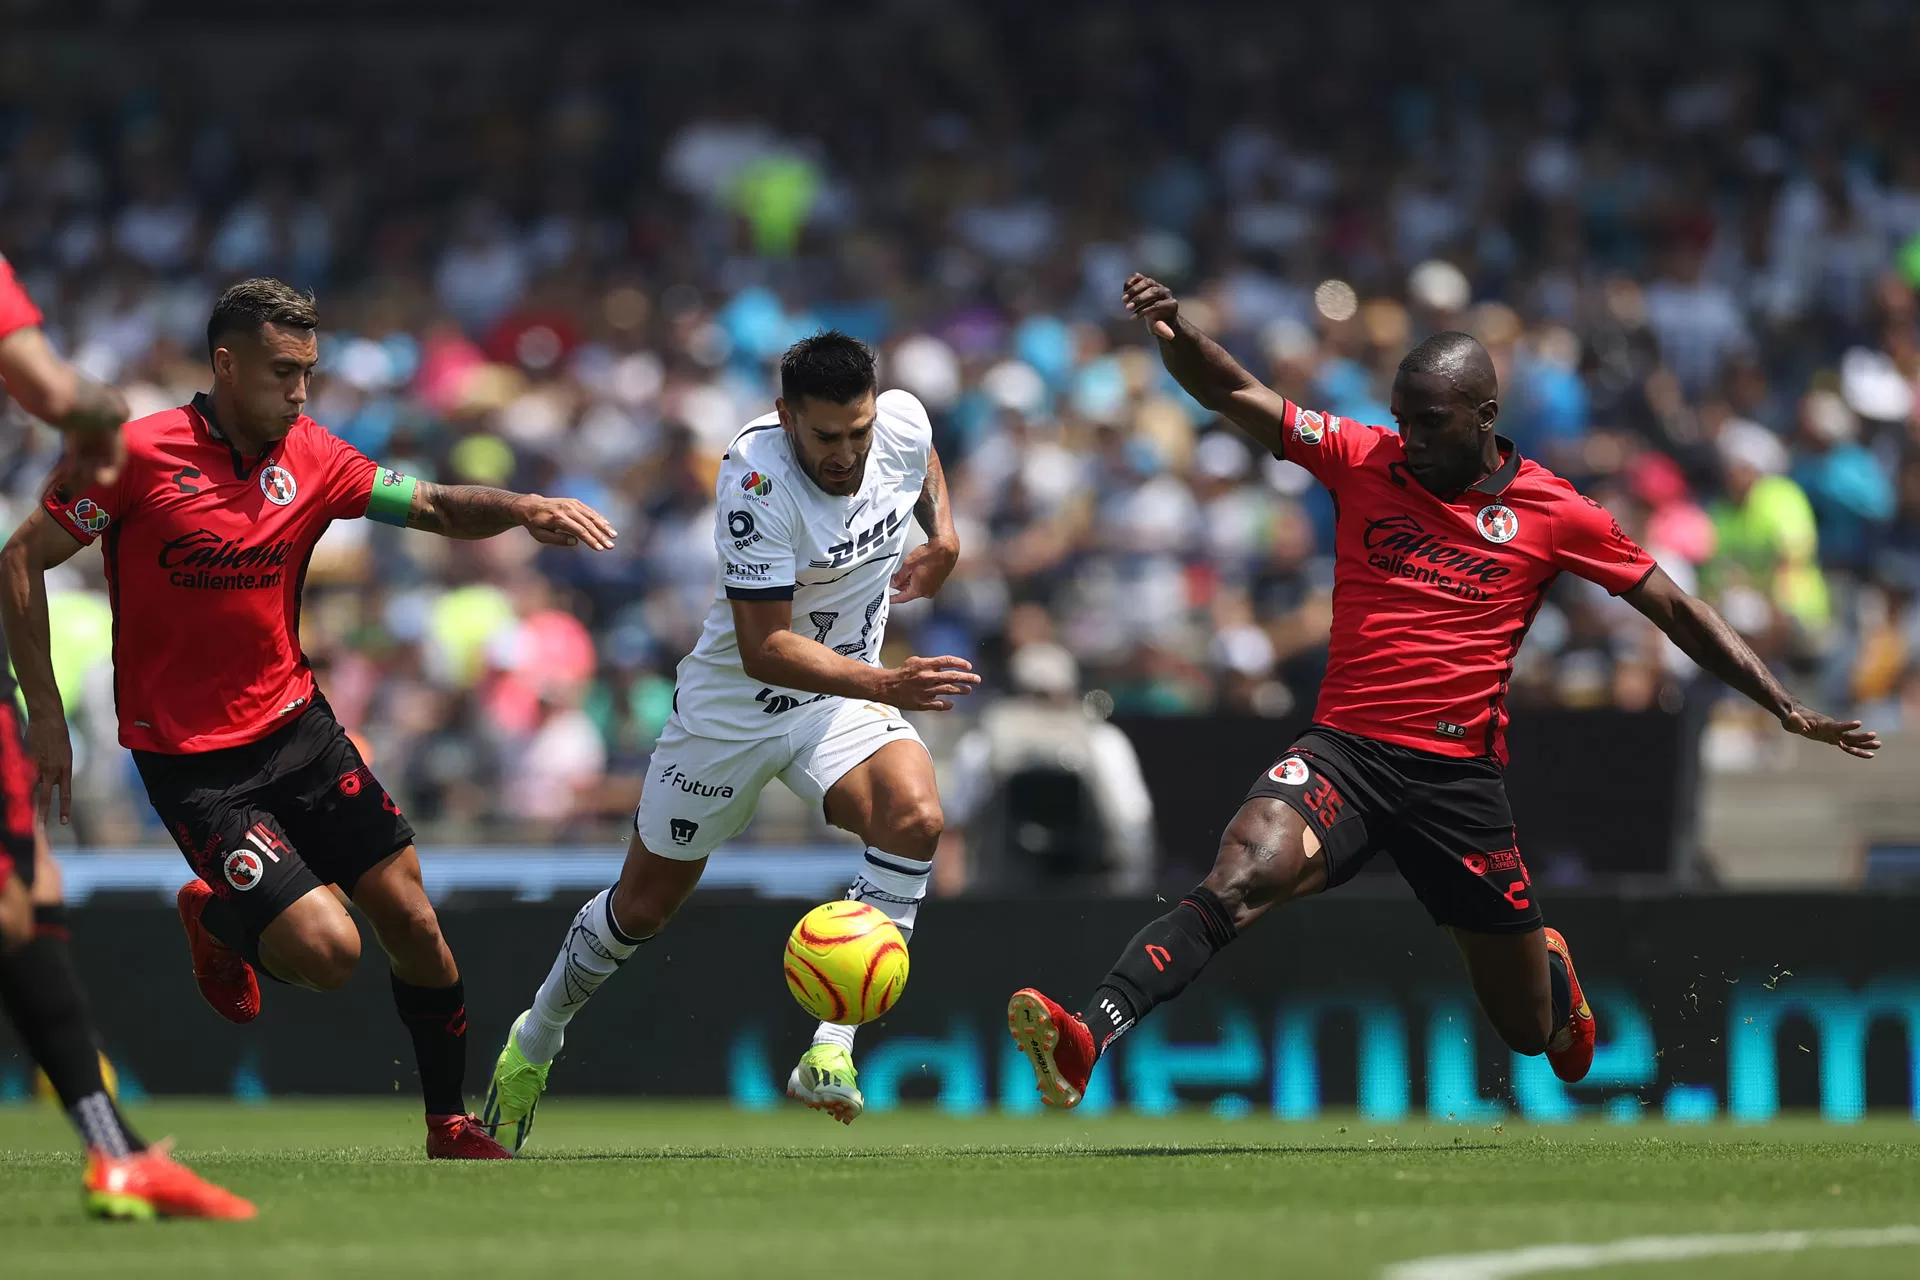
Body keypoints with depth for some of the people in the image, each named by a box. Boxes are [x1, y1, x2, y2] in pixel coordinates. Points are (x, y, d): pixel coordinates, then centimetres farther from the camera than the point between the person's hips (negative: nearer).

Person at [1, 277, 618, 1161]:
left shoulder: (312, 458, 1)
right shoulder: (140, 455, -14)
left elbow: (437, 508, 4)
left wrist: (524, 510, -18)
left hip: (296, 724, 5)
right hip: (190, 760, -5)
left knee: (412, 921, 1)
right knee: (327, 948, -15)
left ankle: (452, 1128, 18)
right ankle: (217, 922, 19)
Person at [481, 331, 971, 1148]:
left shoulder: (904, 423, -13)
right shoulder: (757, 480, -31)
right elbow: (763, 648, -34)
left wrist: (942, 532, 1)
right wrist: (886, 685, -45)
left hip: (843, 700, 4)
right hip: (734, 706, -4)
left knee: (914, 818, -28)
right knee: (644, 904, 10)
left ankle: (830, 1050, -26)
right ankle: (534, 1043, 38)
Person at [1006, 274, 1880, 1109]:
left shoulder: (1553, 513, 1)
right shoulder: (1362, 460, 3)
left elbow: (1675, 611, 7)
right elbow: (1233, 394, -3)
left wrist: (1787, 710, 4)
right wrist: (1172, 330, -24)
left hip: (1460, 775, 0)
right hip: (1345, 751, 0)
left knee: (1530, 1028, 11)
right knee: (1243, 876, -31)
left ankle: (1550, 963, 49)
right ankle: (1087, 1040, -42)